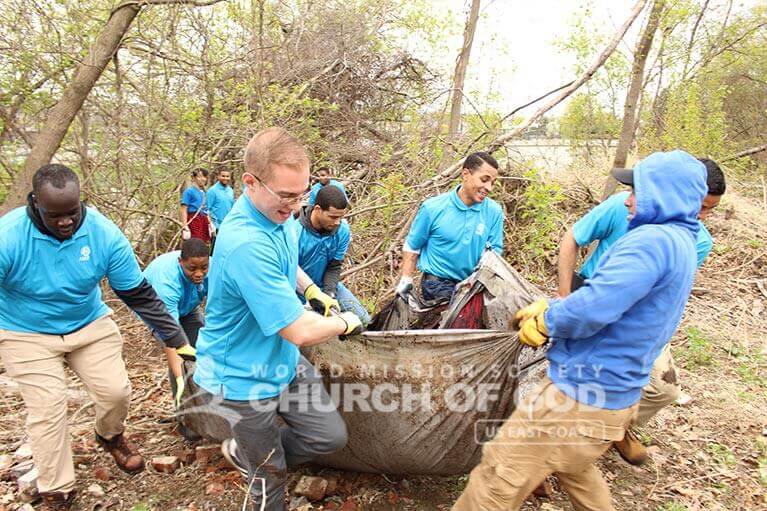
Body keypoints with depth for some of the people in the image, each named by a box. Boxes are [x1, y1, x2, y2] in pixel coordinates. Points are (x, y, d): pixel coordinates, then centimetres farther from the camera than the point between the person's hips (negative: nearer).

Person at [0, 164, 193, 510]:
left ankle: (110, 436, 35)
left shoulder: (105, 234, -20)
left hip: (91, 325, 2)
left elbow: (139, 294, -14)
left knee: (116, 391, -1)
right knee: (46, 411, -5)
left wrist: (176, 340, -13)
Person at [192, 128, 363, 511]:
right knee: (271, 473, 14)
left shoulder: (280, 214, -5)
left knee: (331, 436, 13)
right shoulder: (247, 244, -35)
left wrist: (311, 290, 5)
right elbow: (300, 331, -32)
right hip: (244, 379, -7)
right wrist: (346, 323, -13)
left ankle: (245, 453, 34)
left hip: (283, 361, 8)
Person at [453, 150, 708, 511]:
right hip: (615, 395, 10)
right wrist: (549, 309, 10)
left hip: (582, 396, -10)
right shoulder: (680, 244, 13)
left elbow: (591, 308, -29)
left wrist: (543, 322, -10)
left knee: (500, 476, 0)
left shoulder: (652, 240, -21)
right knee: (572, 466, 33)